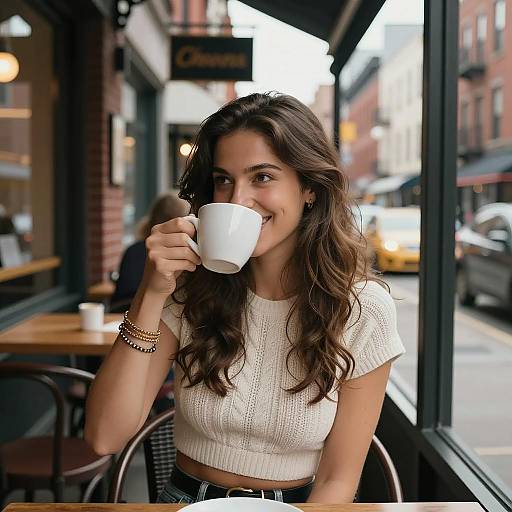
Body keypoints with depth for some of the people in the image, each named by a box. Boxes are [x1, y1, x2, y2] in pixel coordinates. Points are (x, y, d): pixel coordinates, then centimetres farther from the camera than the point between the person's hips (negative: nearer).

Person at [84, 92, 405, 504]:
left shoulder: (363, 308, -11)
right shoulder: (189, 289, -6)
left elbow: (338, 479, -6)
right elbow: (105, 437, -13)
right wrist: (151, 294, -20)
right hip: (187, 500, 1)